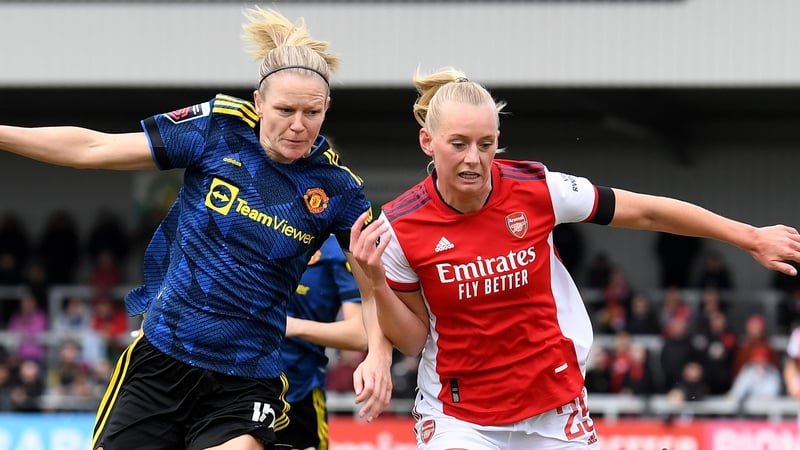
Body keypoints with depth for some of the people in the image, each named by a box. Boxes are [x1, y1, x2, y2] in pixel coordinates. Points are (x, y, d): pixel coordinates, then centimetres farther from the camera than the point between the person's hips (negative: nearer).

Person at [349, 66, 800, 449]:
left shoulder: (537, 189, -12)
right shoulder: (399, 227, -13)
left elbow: (647, 213, 0)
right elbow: (413, 339, -2)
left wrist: (750, 237, 4)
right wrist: (375, 282, -21)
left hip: (554, 411, 1)